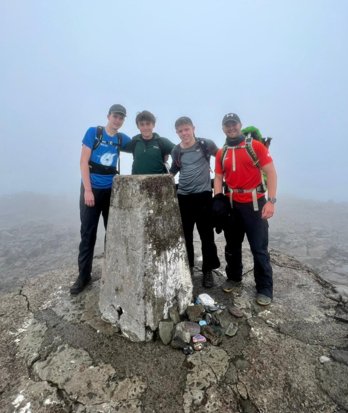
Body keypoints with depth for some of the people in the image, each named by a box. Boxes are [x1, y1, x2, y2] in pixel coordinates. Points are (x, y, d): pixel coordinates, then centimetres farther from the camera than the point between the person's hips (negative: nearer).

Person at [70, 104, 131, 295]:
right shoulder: (93, 132, -2)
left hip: (112, 190, 3)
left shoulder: (122, 139, 6)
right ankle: (83, 275, 16)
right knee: (88, 233, 2)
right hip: (92, 189, -2)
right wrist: (88, 190, -15)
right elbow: (83, 162, -7)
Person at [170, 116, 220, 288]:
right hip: (183, 196, 3)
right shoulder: (176, 151, 8)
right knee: (185, 235, 10)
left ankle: (208, 271, 19)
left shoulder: (206, 144, -1)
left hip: (203, 195, -3)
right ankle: (187, 268, 28)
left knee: (207, 236, 3)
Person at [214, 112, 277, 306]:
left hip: (254, 203, -4)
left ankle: (265, 289, 15)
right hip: (231, 204, 4)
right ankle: (234, 278, 33)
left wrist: (271, 201, -17)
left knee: (259, 248, 0)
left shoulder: (256, 146, -3)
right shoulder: (221, 154, 10)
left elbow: (270, 173, -7)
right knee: (232, 245, 14)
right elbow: (218, 178, 11)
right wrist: (217, 199, -6)